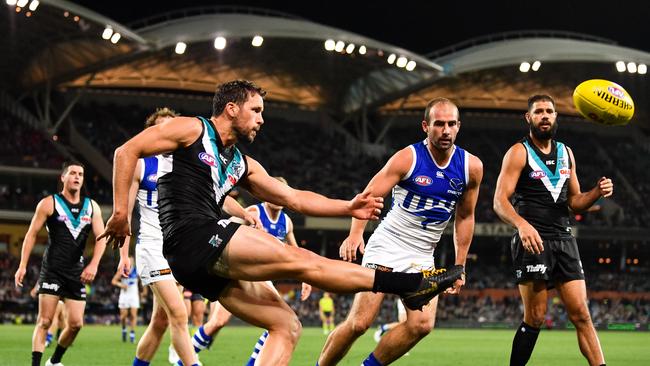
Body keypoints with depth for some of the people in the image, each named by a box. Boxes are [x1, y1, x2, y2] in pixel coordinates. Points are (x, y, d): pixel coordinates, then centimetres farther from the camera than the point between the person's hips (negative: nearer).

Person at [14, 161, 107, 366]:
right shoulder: (49, 203, 0)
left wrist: (93, 265, -9)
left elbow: (101, 238, 7)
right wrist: (22, 266, -6)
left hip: (77, 273, 4)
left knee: (76, 324, 1)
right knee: (45, 321, -10)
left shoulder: (92, 207, 10)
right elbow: (32, 234, 1)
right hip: (52, 270, -4)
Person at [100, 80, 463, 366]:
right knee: (300, 260, -12)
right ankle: (410, 284, -14)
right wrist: (121, 211, -11)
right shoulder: (192, 129, 3)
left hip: (211, 265, 9)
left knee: (287, 326, 1)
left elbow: (294, 198, 21)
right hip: (194, 238, -9)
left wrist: (348, 208, 10)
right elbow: (128, 151, -2)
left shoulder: (243, 165, 24)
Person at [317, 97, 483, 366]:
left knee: (421, 324, -17)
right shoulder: (408, 158, -11)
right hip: (387, 245, -4)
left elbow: (464, 218, 13)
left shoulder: (471, 167, 1)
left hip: (422, 257, 4)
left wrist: (459, 266, 12)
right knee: (359, 323, -11)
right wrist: (355, 234, -33)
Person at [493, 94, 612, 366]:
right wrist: (522, 224, -30)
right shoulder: (519, 153, -2)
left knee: (581, 314, -1)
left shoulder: (566, 153, 16)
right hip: (533, 241, -5)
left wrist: (596, 193, 0)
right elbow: (500, 201, -11)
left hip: (564, 240, 5)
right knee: (535, 318, -5)